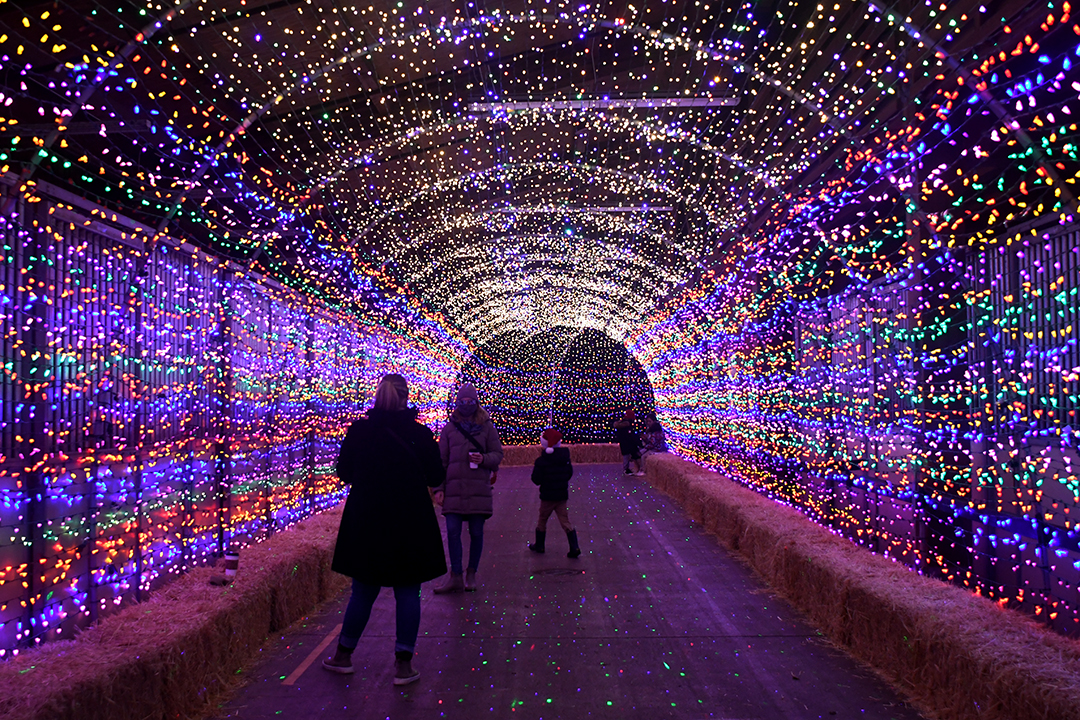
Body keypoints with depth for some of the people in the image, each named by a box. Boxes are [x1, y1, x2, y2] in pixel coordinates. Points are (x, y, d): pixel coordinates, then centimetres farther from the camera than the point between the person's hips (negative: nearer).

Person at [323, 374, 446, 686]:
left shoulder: (357, 431, -5)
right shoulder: (420, 434, -9)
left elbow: (344, 473, 4)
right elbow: (436, 477, -2)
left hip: (366, 524, 2)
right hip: (411, 526, -2)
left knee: (363, 591, 16)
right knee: (408, 592, 7)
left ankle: (343, 654, 27)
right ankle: (403, 664, 8)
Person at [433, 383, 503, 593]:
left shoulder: (487, 427, 8)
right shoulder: (449, 428, 10)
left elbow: (498, 454, 8)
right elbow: (441, 460, 10)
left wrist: (484, 459, -14)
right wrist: (438, 488, 3)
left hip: (479, 489, 0)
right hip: (454, 489, 1)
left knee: (476, 533, 4)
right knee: (452, 532, -4)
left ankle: (471, 575, 19)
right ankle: (456, 577, 4)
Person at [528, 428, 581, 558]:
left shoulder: (541, 461, -14)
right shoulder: (565, 458, 0)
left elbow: (536, 479, -14)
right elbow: (570, 474, 9)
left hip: (547, 496, -4)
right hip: (562, 495, 4)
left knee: (542, 520, 14)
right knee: (565, 521, 5)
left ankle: (539, 546, 26)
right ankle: (574, 547, -5)